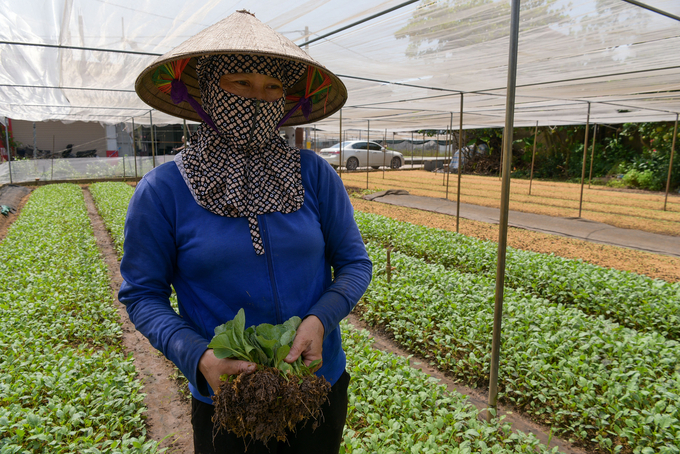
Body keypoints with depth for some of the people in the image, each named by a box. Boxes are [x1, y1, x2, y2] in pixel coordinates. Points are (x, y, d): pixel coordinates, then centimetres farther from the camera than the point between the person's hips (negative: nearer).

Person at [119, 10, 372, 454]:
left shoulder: (315, 174, -8)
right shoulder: (162, 190, -11)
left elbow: (354, 263, -2)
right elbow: (141, 293, -5)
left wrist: (321, 319, -20)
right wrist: (197, 357, -21)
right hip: (226, 401, -1)